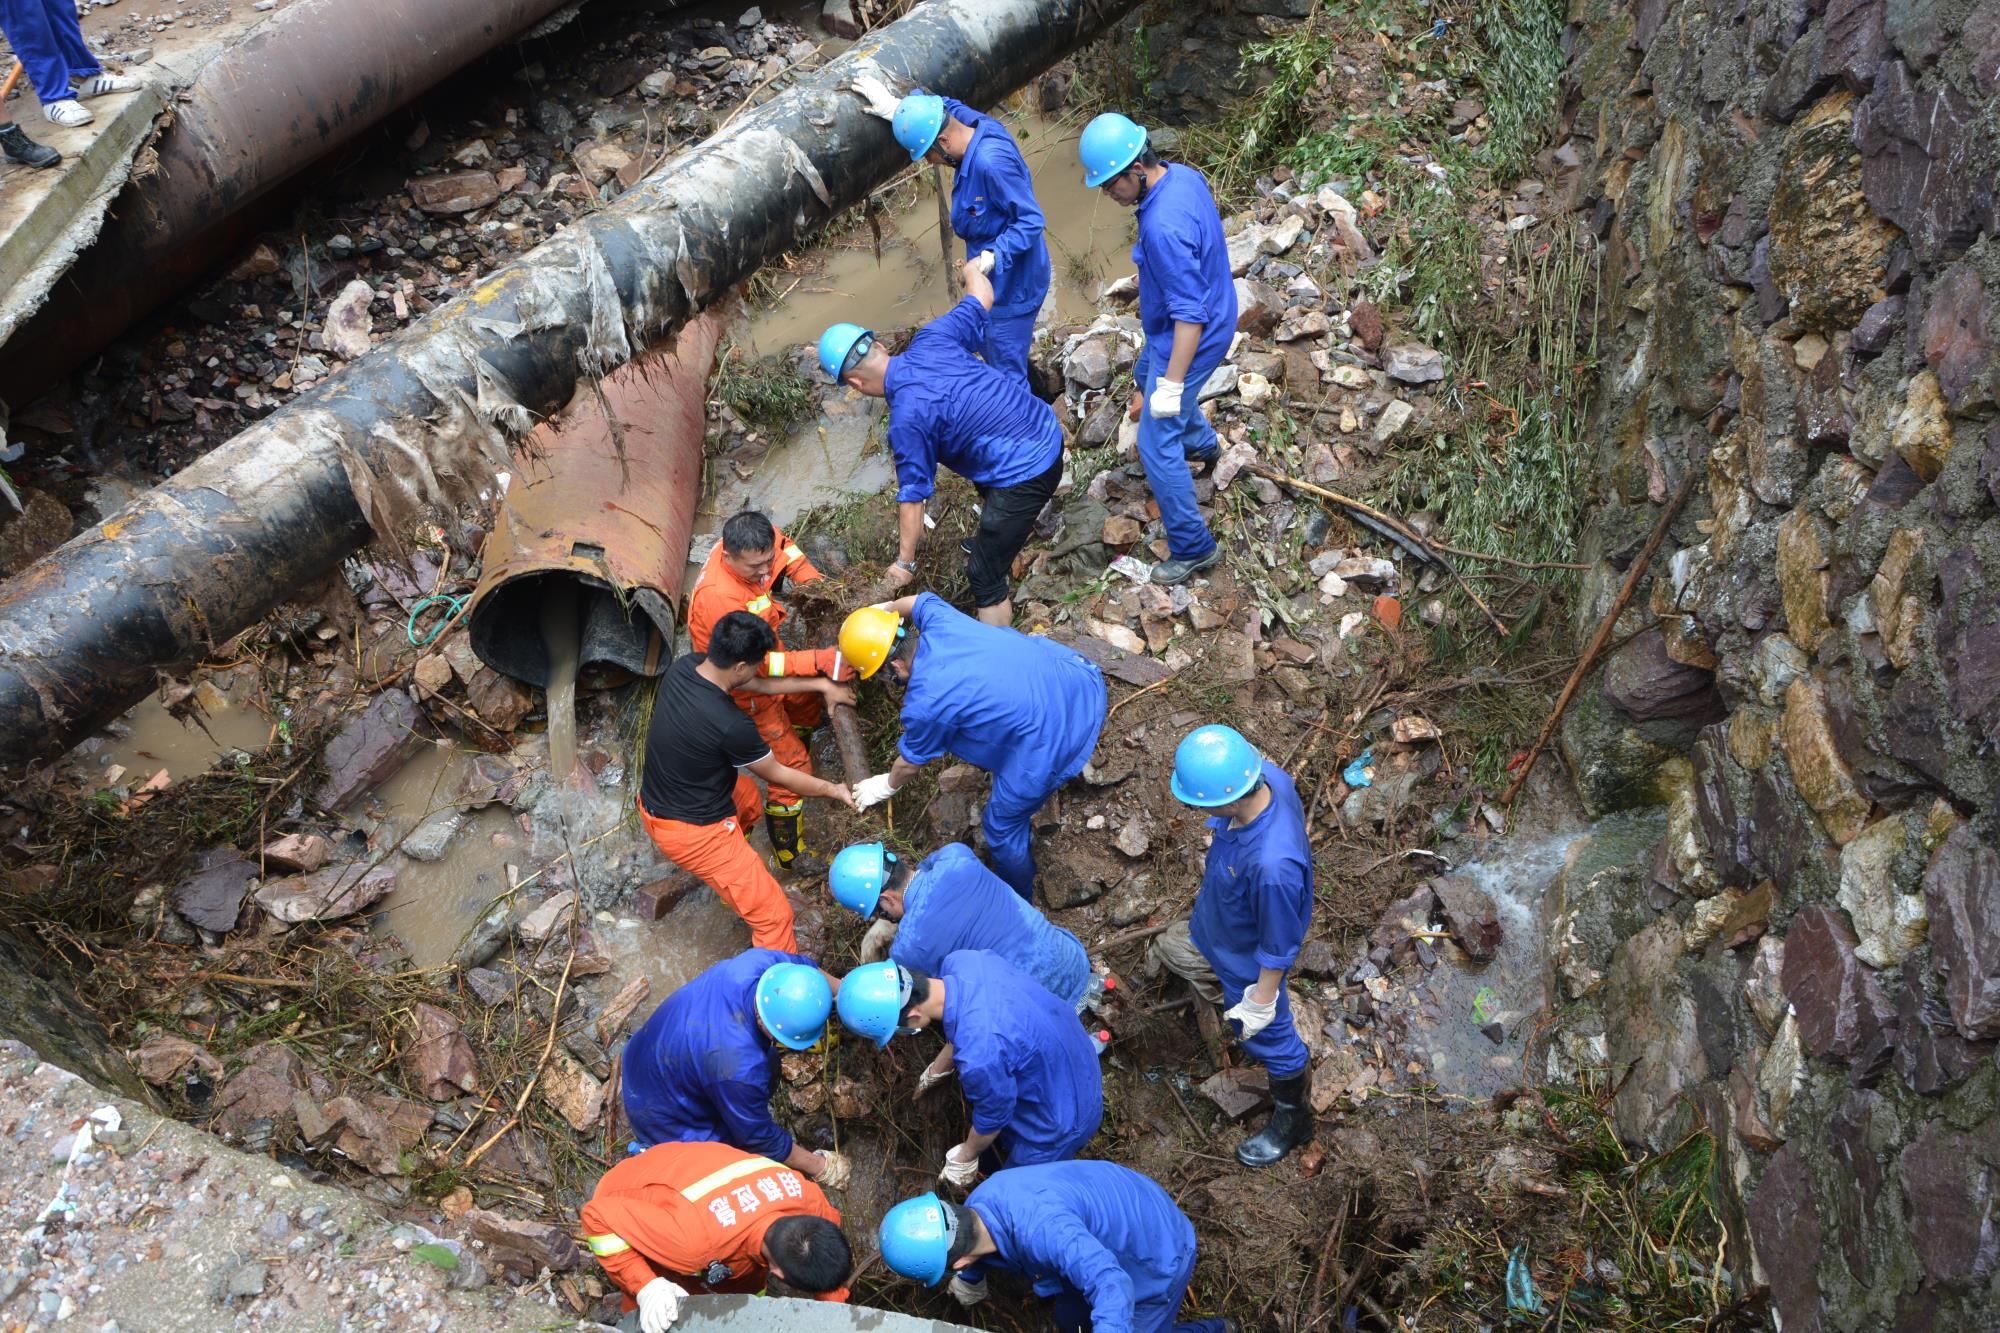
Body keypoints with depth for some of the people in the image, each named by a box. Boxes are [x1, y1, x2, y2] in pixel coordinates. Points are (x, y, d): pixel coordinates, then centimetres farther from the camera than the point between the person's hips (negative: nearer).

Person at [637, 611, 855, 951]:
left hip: (654, 806, 9)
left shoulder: (684, 667, -12)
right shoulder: (732, 726, -32)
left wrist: (820, 684, 8)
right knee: (774, 916, -2)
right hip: (693, 832, -9)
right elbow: (777, 775, -13)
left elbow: (759, 685, 5)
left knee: (746, 794, 37)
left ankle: (731, 867, 60)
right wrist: (833, 791, 3)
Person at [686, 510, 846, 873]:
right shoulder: (718, 598, -42)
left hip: (767, 660, 8)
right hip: (745, 692, -8)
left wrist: (812, 583, -9)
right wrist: (818, 661, -43)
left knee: (809, 703, 33)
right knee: (792, 768, -1)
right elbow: (757, 663, -38)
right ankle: (790, 857, 15)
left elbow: (785, 545, 5)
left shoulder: (753, 547, -20)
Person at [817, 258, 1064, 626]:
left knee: (984, 574, 1)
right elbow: (983, 298, 12)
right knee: (988, 486, 41)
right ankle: (999, 544, 66)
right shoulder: (931, 338, -4)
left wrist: (904, 562, -1)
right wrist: (972, 270, 36)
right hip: (1046, 429, 9)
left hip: (1026, 473, -9)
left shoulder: (906, 420, -20)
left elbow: (912, 496, -13)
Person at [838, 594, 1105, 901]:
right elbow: (916, 600, 25)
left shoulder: (922, 705, -17)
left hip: (1054, 742, -7)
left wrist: (886, 786, 27)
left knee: (1002, 827, 18)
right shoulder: (939, 620, -3)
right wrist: (882, 610, 45)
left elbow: (910, 763, 5)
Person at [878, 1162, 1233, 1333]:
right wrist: (968, 1285, 32)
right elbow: (973, 1266, 12)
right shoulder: (977, 1206, -14)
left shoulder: (1039, 1227, -44)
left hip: (1158, 1249, -8)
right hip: (1115, 1229, 8)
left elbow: (1110, 1285, -52)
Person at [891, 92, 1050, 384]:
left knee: (1007, 372, 1)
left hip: (1013, 284, -10)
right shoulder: (978, 125, -4)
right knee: (990, 350, 27)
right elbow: (948, 105, 19)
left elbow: (1031, 220, -29)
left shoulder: (991, 162, -32)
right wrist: (897, 107, 11)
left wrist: (994, 255, -39)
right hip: (998, 278, 10)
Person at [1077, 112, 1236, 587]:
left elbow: (1189, 315, -34)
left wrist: (1173, 383, -29)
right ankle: (1202, 442, 61)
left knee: (1157, 445, -2)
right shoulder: (1184, 174, -7)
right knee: (1147, 376, 37)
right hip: (1212, 315, 10)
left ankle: (1193, 548, 9)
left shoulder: (1163, 228, -37)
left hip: (1188, 340, -10)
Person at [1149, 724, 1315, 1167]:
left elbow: (1279, 945, -31)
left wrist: (1262, 1001, -15)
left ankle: (1293, 1119, 50)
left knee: (1267, 1036, 21)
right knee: (1170, 949, 35)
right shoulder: (1264, 774, -30)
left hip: (1246, 961, -7)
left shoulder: (1272, 866, -50)